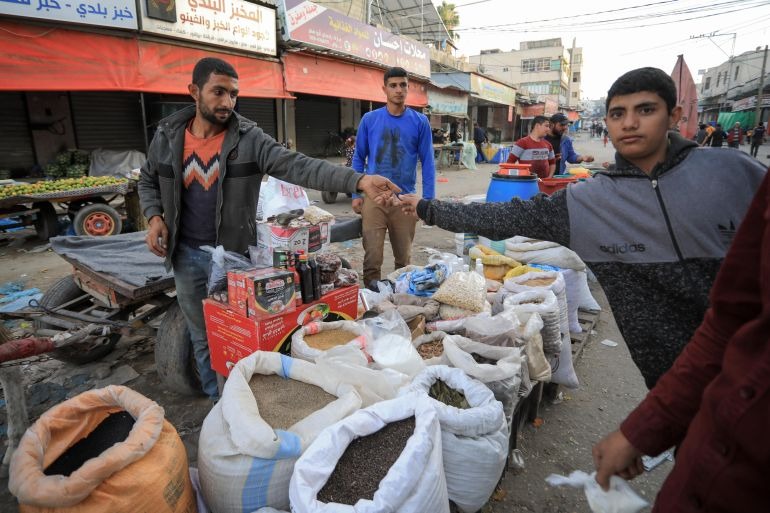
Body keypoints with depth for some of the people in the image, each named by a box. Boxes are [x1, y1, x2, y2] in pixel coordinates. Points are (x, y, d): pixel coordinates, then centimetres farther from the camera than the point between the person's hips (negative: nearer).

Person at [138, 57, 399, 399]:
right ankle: (218, 403, 39)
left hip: (234, 254, -2)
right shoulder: (167, 136, -1)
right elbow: (148, 181, 15)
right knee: (202, 338, 16)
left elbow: (299, 167, -23)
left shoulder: (250, 138, -11)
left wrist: (358, 181, -36)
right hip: (186, 255, 3)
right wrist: (154, 217, -6)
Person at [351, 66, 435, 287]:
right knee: (372, 257, 0)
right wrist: (356, 193, 2)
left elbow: (427, 163, 2)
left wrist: (428, 200, -3)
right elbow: (358, 159, 8)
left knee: (404, 257, 13)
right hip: (373, 197, 0)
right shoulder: (369, 119, 3)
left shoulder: (420, 122, 2)